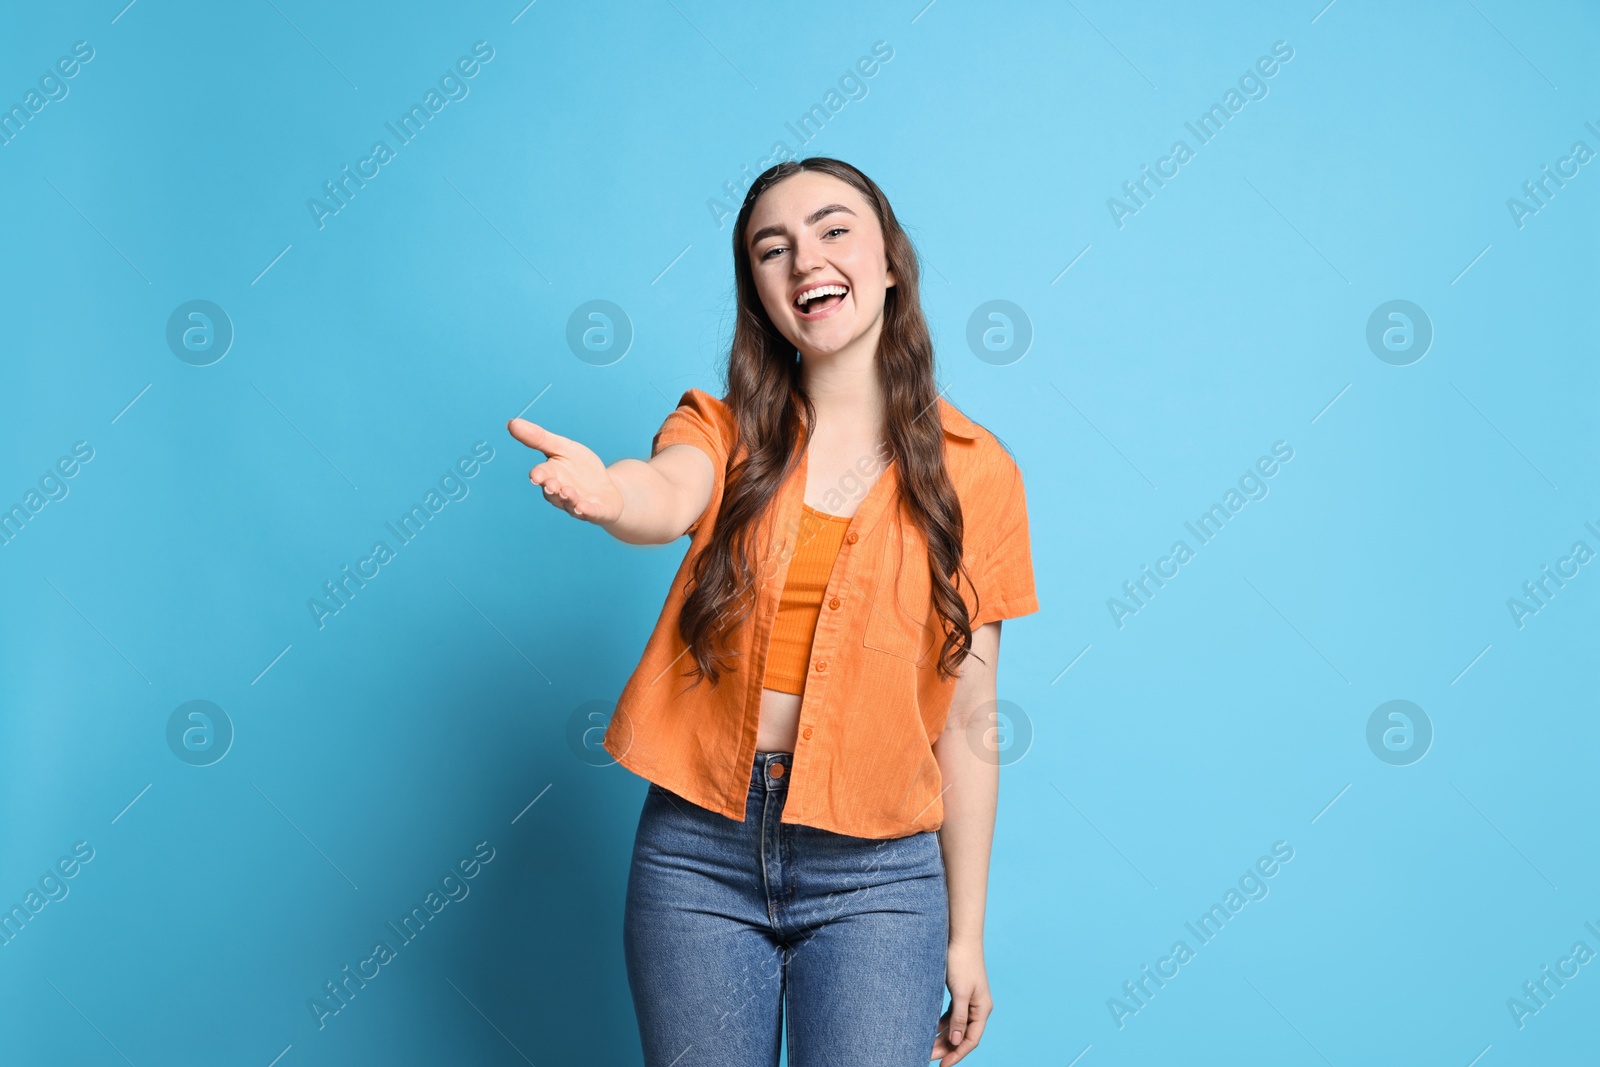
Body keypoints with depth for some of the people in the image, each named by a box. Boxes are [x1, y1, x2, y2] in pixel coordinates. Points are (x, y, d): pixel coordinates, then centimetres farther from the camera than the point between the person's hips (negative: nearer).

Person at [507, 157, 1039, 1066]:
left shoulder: (974, 471, 0)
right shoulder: (724, 430, 3)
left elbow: (968, 724, 1)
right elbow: (667, 498, -22)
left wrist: (966, 937, 4)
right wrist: (608, 493, -47)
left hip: (874, 877, -1)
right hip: (699, 851, 1)